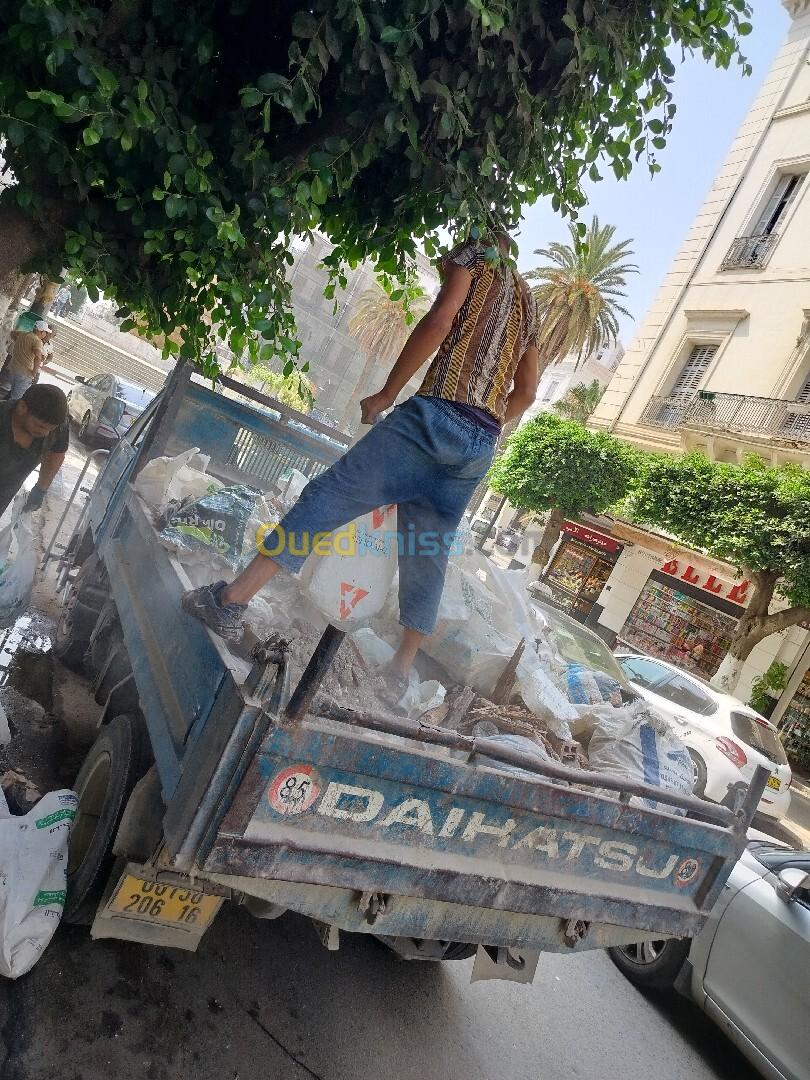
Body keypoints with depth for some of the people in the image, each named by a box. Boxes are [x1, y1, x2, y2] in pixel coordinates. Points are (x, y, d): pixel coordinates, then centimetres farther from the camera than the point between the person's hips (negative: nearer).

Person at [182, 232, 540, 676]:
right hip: (481, 448, 7)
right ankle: (400, 669, 14)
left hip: (437, 415, -6)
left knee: (330, 493, -5)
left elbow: (439, 321, -7)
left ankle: (231, 600, -7)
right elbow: (525, 393, 28)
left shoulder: (473, 255, 13)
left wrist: (387, 393, -4)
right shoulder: (528, 299, 32)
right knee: (428, 558, 10)